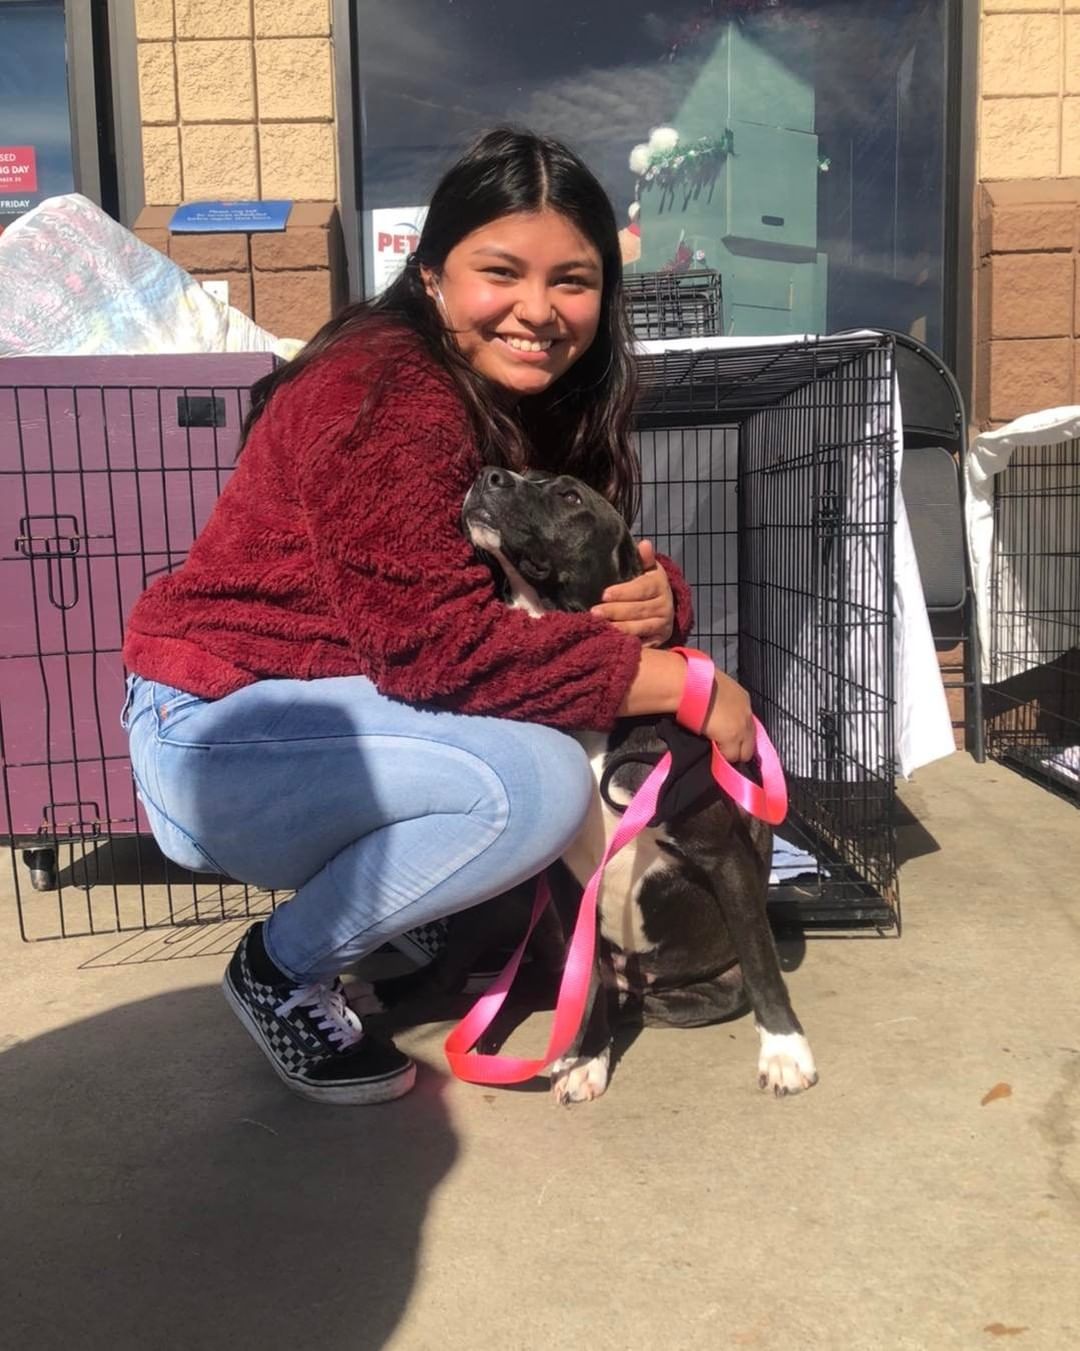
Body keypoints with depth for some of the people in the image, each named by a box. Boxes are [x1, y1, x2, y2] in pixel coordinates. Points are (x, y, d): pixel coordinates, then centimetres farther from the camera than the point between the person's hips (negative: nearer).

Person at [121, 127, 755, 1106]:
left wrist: (654, 595, -22)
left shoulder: (543, 401, 3)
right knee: (536, 781, -26)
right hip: (218, 735, -8)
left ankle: (423, 921, 12)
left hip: (334, 710, 8)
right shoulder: (385, 397, -24)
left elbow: (587, 573, 3)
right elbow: (439, 645, -31)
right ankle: (286, 972, -3)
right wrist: (684, 684, -27)